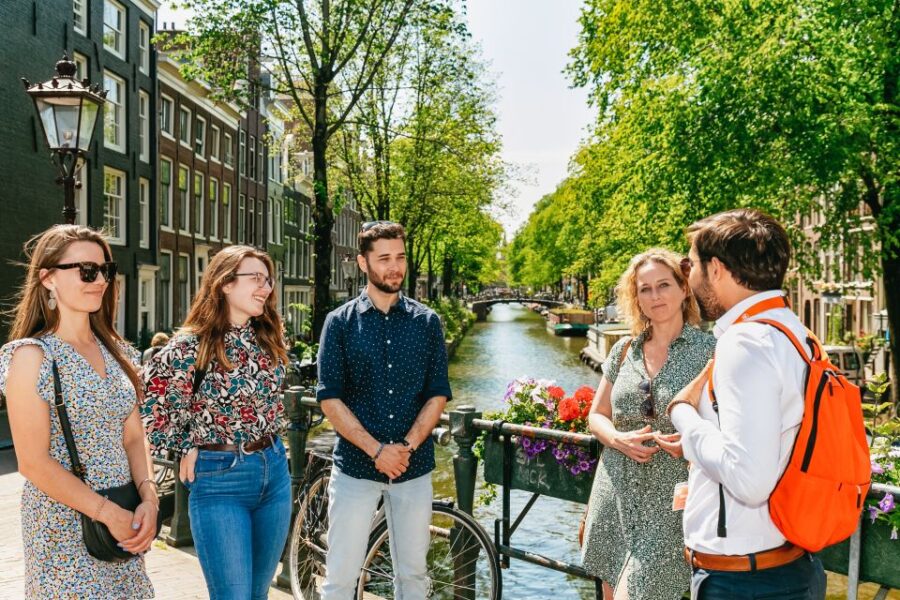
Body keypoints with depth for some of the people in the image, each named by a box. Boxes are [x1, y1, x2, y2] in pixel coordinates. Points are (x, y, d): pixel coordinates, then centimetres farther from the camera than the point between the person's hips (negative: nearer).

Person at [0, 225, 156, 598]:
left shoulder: (115, 352, 7)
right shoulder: (34, 356, -11)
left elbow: (133, 437, 7)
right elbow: (34, 462, -15)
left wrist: (148, 497, -7)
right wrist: (108, 512, -16)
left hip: (124, 522, 5)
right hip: (64, 525, -5)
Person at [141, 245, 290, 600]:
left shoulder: (268, 338, 5)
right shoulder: (191, 345, -13)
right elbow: (144, 401, -12)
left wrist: (268, 450, 12)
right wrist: (186, 448, -7)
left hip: (274, 470, 6)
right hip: (219, 480, -5)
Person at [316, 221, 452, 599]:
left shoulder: (427, 322, 4)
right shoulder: (340, 322, -1)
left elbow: (438, 394, 2)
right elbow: (330, 399, -6)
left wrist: (407, 446, -11)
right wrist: (377, 450, -14)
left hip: (414, 468, 2)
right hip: (355, 466, -2)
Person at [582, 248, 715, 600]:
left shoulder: (709, 350, -5)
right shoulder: (625, 350, 7)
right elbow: (596, 415, 13)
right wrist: (618, 439, -8)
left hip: (670, 501, -4)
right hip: (616, 494, 4)